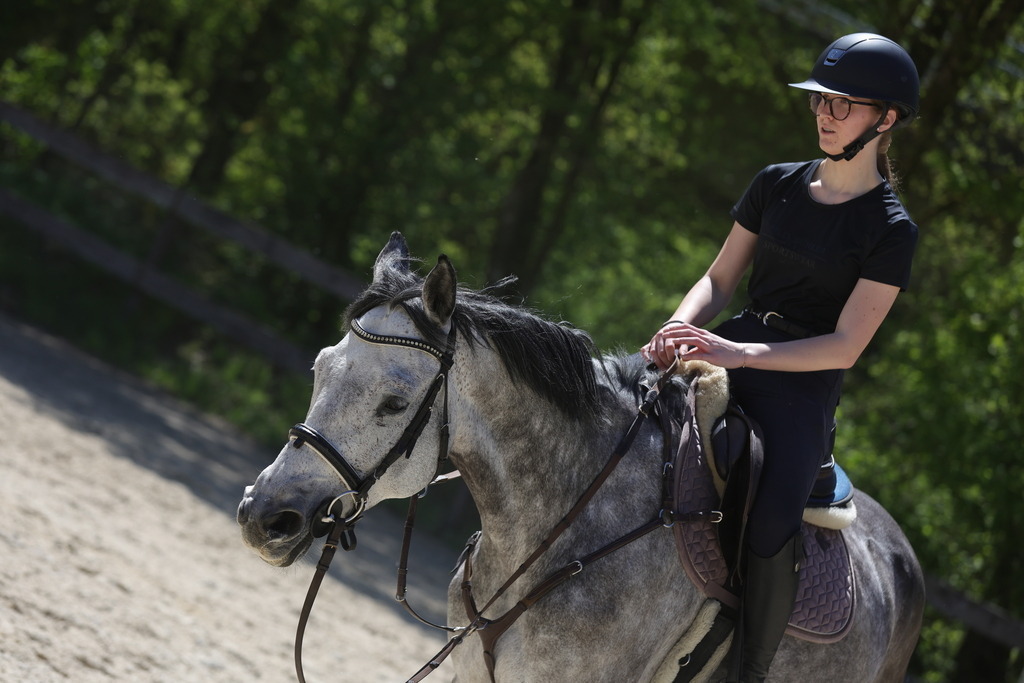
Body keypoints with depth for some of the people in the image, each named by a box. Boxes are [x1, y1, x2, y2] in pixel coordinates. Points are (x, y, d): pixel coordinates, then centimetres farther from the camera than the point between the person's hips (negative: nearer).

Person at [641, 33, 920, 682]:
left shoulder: (892, 229, -5)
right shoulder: (778, 184, 11)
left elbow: (846, 346, -11)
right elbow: (719, 280, 13)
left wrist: (740, 353, -23)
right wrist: (680, 326, -10)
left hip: (805, 386, -5)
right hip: (730, 350, 5)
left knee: (774, 525, -31)